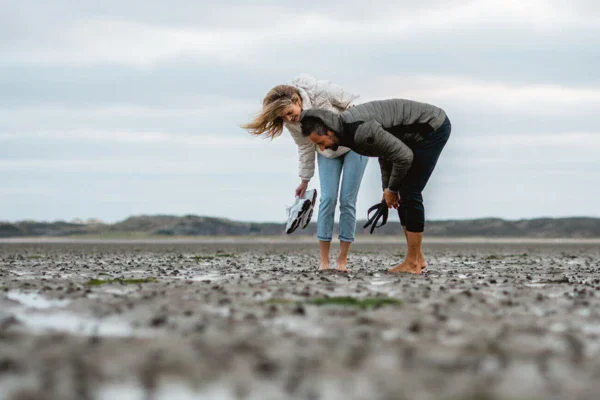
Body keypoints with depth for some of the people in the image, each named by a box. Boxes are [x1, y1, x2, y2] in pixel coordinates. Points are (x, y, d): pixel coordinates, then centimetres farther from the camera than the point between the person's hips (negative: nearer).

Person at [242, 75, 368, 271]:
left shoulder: (321, 91, -33)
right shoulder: (291, 122, -16)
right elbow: (305, 147, -1)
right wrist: (304, 180, 5)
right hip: (328, 152, 3)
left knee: (347, 200, -7)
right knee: (328, 198, -10)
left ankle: (342, 260, -3)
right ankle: (324, 261, -7)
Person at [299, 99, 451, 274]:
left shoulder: (361, 131, -31)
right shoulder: (347, 127, 1)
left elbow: (404, 157, -27)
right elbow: (385, 147, 16)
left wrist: (392, 189, -11)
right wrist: (387, 187, 11)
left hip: (433, 128, -10)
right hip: (427, 128, 10)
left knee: (409, 192, -9)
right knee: (404, 193, 9)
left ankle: (412, 263, -3)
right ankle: (418, 258, 14)